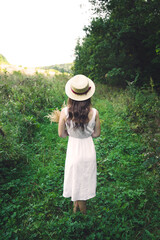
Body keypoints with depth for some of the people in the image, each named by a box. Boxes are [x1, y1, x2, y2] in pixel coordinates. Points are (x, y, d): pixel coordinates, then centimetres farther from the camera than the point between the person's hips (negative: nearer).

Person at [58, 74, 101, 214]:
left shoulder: (65, 112, -22)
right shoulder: (94, 113, -20)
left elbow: (61, 134, -9)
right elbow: (97, 134, -6)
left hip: (73, 149, -1)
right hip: (89, 148, 1)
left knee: (76, 178, 23)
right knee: (86, 178, 25)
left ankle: (76, 206, 48)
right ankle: (82, 209, 49)